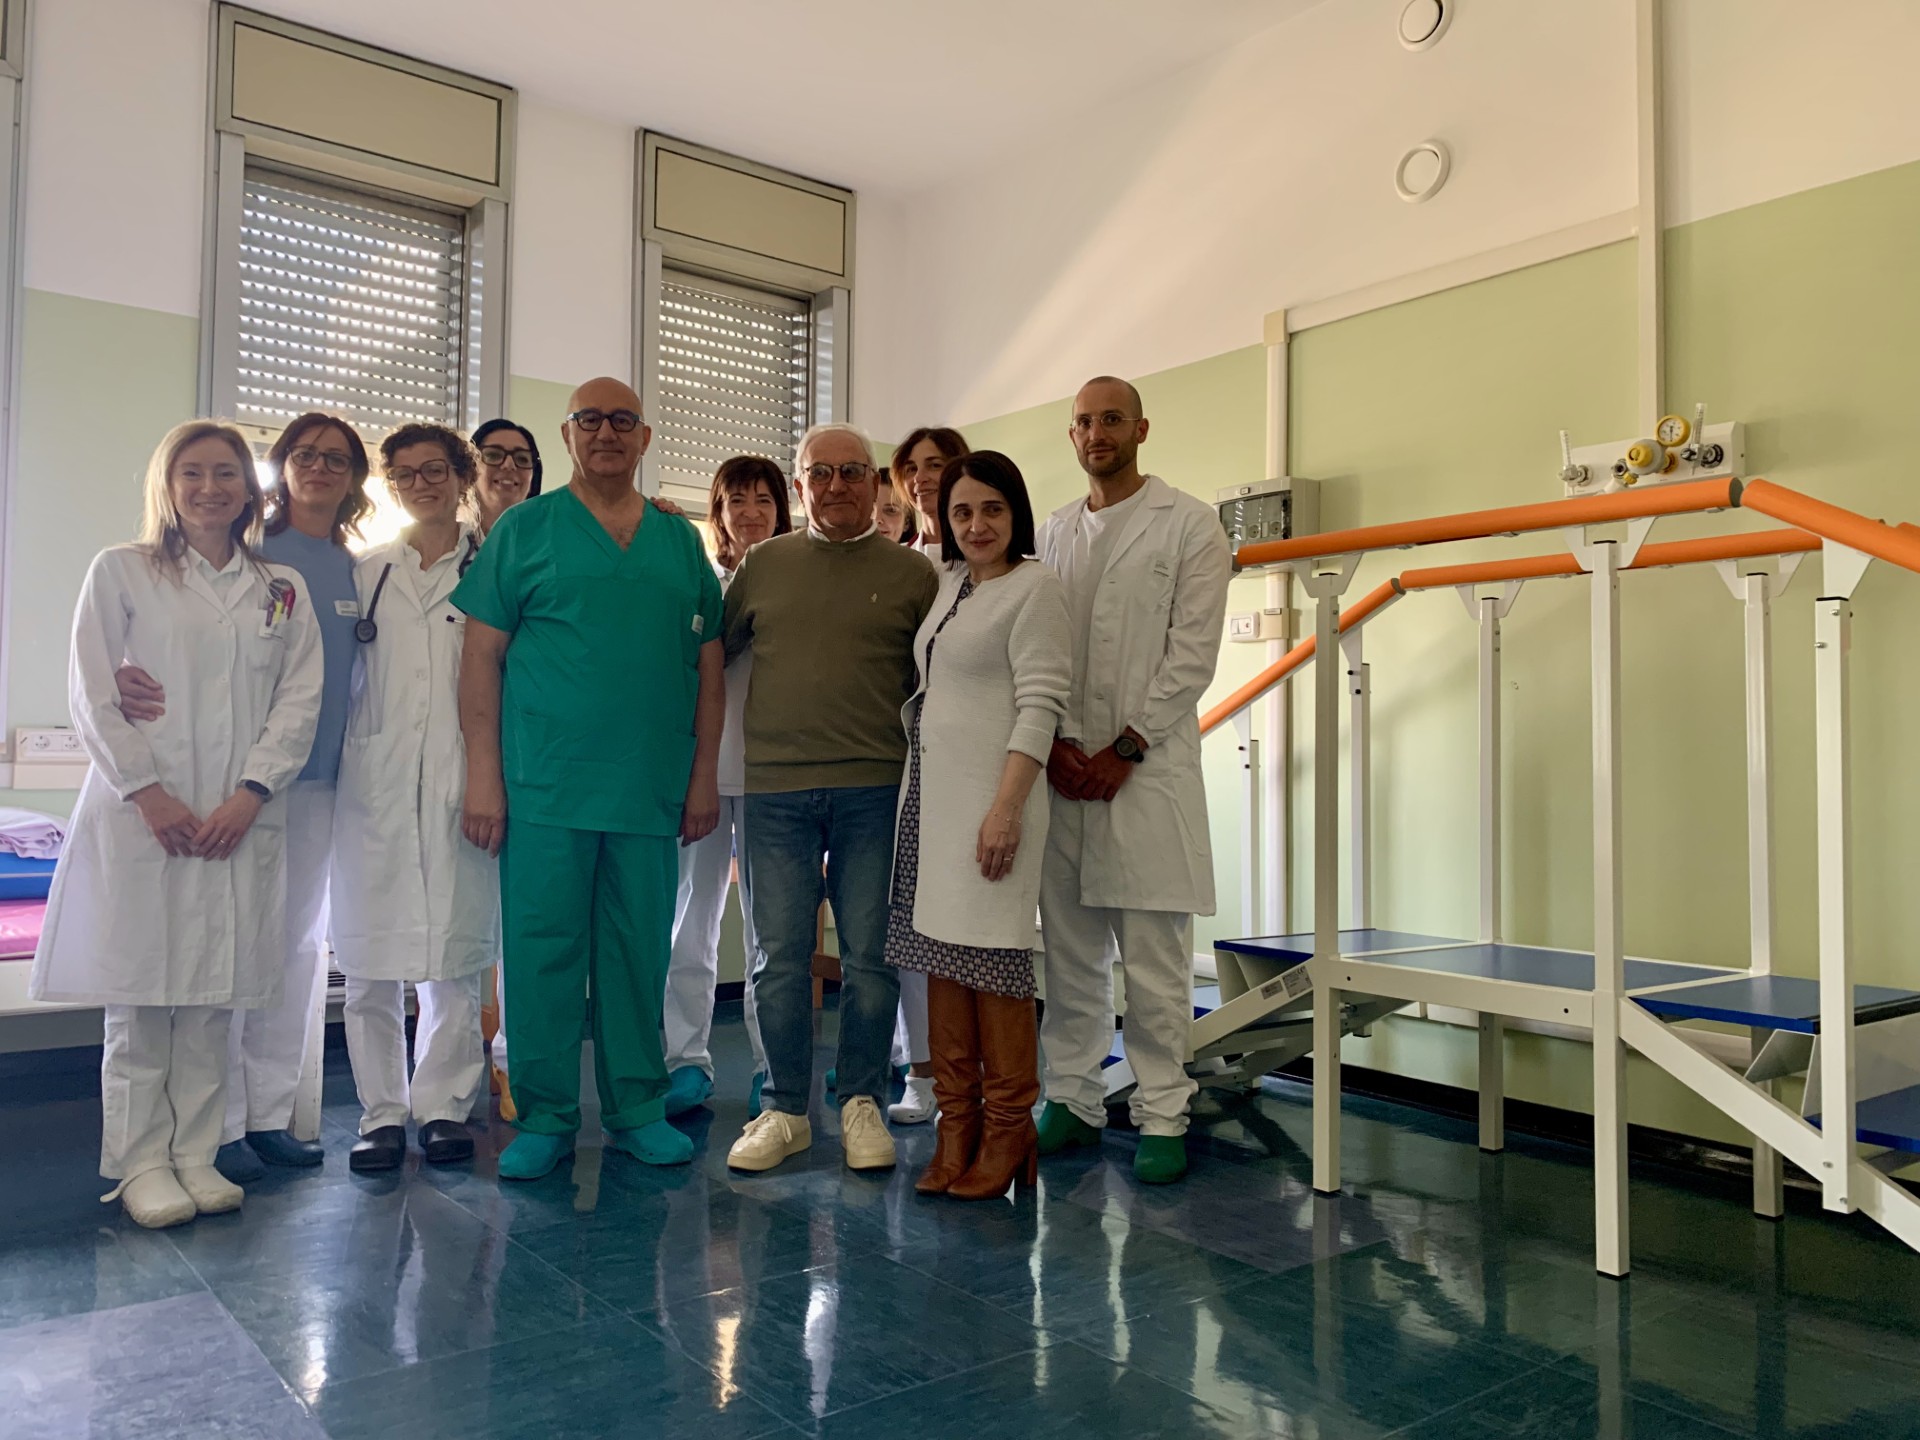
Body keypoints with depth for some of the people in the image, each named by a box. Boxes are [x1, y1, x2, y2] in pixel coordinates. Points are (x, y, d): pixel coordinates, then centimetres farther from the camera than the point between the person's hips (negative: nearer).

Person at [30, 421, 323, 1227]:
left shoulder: (283, 590, 11)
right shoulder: (121, 572, 7)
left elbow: (300, 699, 4)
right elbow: (93, 693, 0)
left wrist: (249, 795, -9)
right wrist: (148, 793, -10)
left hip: (240, 819, 2)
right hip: (141, 813, -2)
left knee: (213, 995, 4)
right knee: (138, 995, 1)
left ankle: (196, 1154, 14)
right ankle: (140, 1163, 12)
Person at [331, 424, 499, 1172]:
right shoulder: (365, 572, 15)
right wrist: (334, 768, 6)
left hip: (460, 786, -2)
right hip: (375, 783, 2)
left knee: (454, 953, 1)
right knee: (369, 955, 2)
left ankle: (444, 1104, 13)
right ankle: (381, 1112, 13)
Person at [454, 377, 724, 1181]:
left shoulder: (681, 542, 12)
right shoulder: (524, 529, 4)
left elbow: (708, 663, 12)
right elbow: (482, 654, 0)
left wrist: (705, 775, 6)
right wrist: (483, 775, -7)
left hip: (652, 792, 3)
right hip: (544, 790, -2)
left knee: (640, 954, 9)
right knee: (542, 951, 3)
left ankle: (637, 1108, 22)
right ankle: (544, 1118, 16)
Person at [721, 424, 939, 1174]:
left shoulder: (912, 573, 5)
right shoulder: (761, 565, 9)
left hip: (875, 788, -1)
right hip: (775, 787, 1)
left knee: (870, 956, 5)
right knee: (780, 958, 6)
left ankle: (862, 1104, 21)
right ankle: (784, 1110, 19)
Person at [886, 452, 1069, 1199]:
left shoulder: (1035, 587, -5)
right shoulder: (947, 585, 15)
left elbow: (1040, 706, -13)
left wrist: (1007, 808, -19)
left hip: (989, 793, -7)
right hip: (929, 789, 7)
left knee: (988, 956, -5)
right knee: (940, 952, 7)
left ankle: (1008, 1132, 8)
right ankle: (957, 1127, 16)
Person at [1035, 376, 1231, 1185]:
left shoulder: (1189, 525, 2)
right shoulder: (1052, 533, 16)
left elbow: (1193, 654, -5)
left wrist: (1126, 748, -11)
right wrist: (1055, 744, -2)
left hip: (1147, 767, -4)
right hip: (1062, 766, 4)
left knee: (1153, 952, -2)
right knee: (1068, 945, 8)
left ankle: (1162, 1117, 8)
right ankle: (1073, 1100, 19)